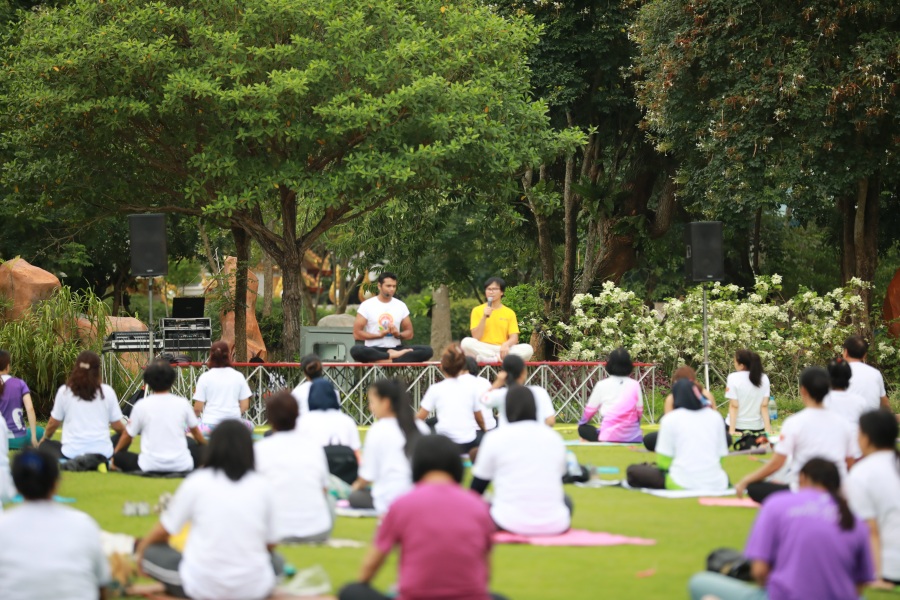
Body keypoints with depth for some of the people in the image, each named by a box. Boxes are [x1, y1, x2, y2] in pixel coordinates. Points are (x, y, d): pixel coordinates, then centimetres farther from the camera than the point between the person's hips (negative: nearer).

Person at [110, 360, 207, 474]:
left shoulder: (141, 406, -2)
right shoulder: (183, 403, 2)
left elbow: (127, 436, 10)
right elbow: (196, 432, 18)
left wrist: (115, 454, 29)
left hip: (150, 467, -1)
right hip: (182, 466, 1)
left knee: (120, 456, 18)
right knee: (201, 449, 26)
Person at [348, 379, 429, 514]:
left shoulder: (378, 430, -5)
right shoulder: (421, 427, 8)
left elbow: (367, 476, -2)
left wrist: (358, 485, 21)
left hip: (390, 500, -6)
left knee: (355, 496, 16)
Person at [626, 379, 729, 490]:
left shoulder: (670, 419, 2)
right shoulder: (716, 416, 11)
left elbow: (664, 462, 0)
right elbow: (721, 456, 14)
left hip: (682, 485, -4)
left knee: (633, 471, 12)